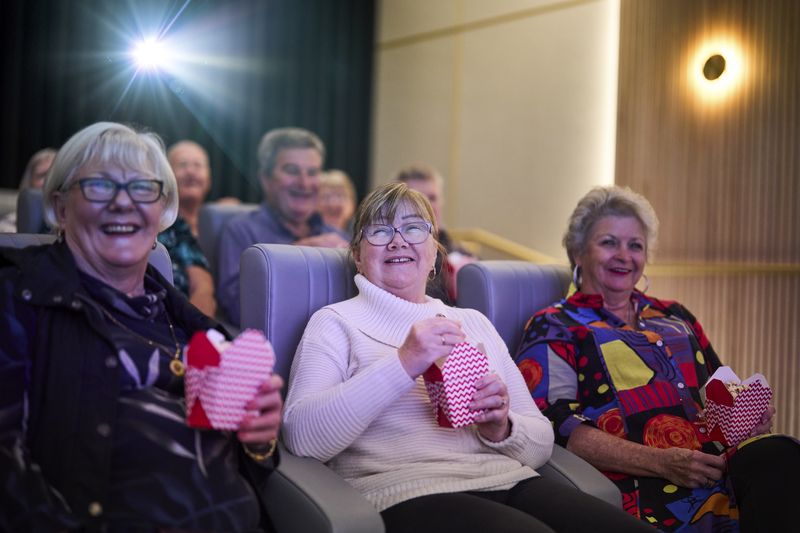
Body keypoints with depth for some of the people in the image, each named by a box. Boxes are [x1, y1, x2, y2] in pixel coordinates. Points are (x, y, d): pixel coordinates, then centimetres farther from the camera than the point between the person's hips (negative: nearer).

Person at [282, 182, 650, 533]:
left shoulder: (474, 322, 22)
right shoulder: (336, 322, 9)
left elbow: (541, 443, 19)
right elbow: (302, 437, -10)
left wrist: (500, 429, -4)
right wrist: (402, 365, -18)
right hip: (407, 493, -5)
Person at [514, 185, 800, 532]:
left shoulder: (674, 317, 30)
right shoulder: (553, 329, 10)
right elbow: (554, 424, -5)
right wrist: (660, 462, -16)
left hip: (725, 460, 6)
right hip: (651, 490, -6)